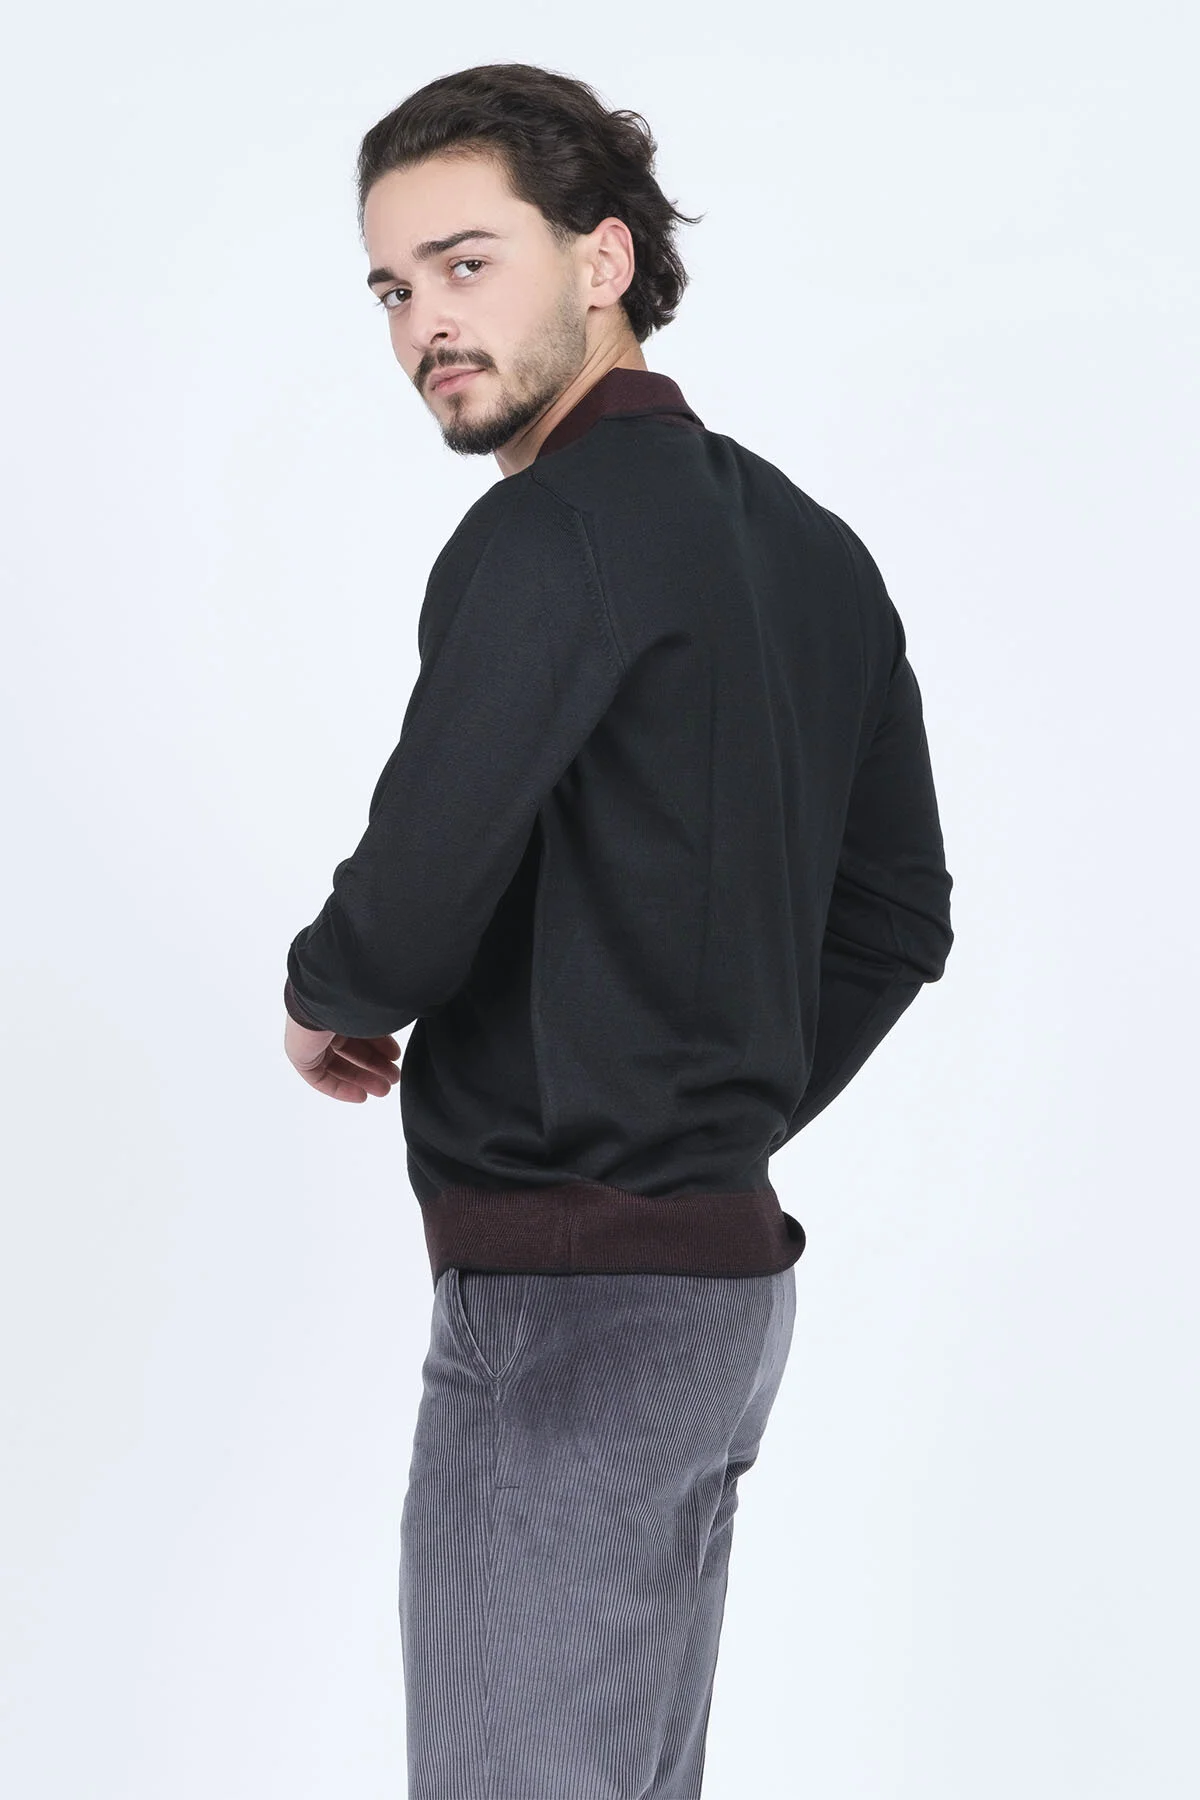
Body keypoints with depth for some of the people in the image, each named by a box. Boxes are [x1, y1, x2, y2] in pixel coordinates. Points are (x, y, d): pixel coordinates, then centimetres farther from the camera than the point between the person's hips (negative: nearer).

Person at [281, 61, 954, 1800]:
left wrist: (330, 999, -2)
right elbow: (898, 915, 19)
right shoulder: (805, 543, 13)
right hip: (729, 1267, 9)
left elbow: (413, 908, -24)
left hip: (565, 1296, -9)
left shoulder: (557, 531, -15)